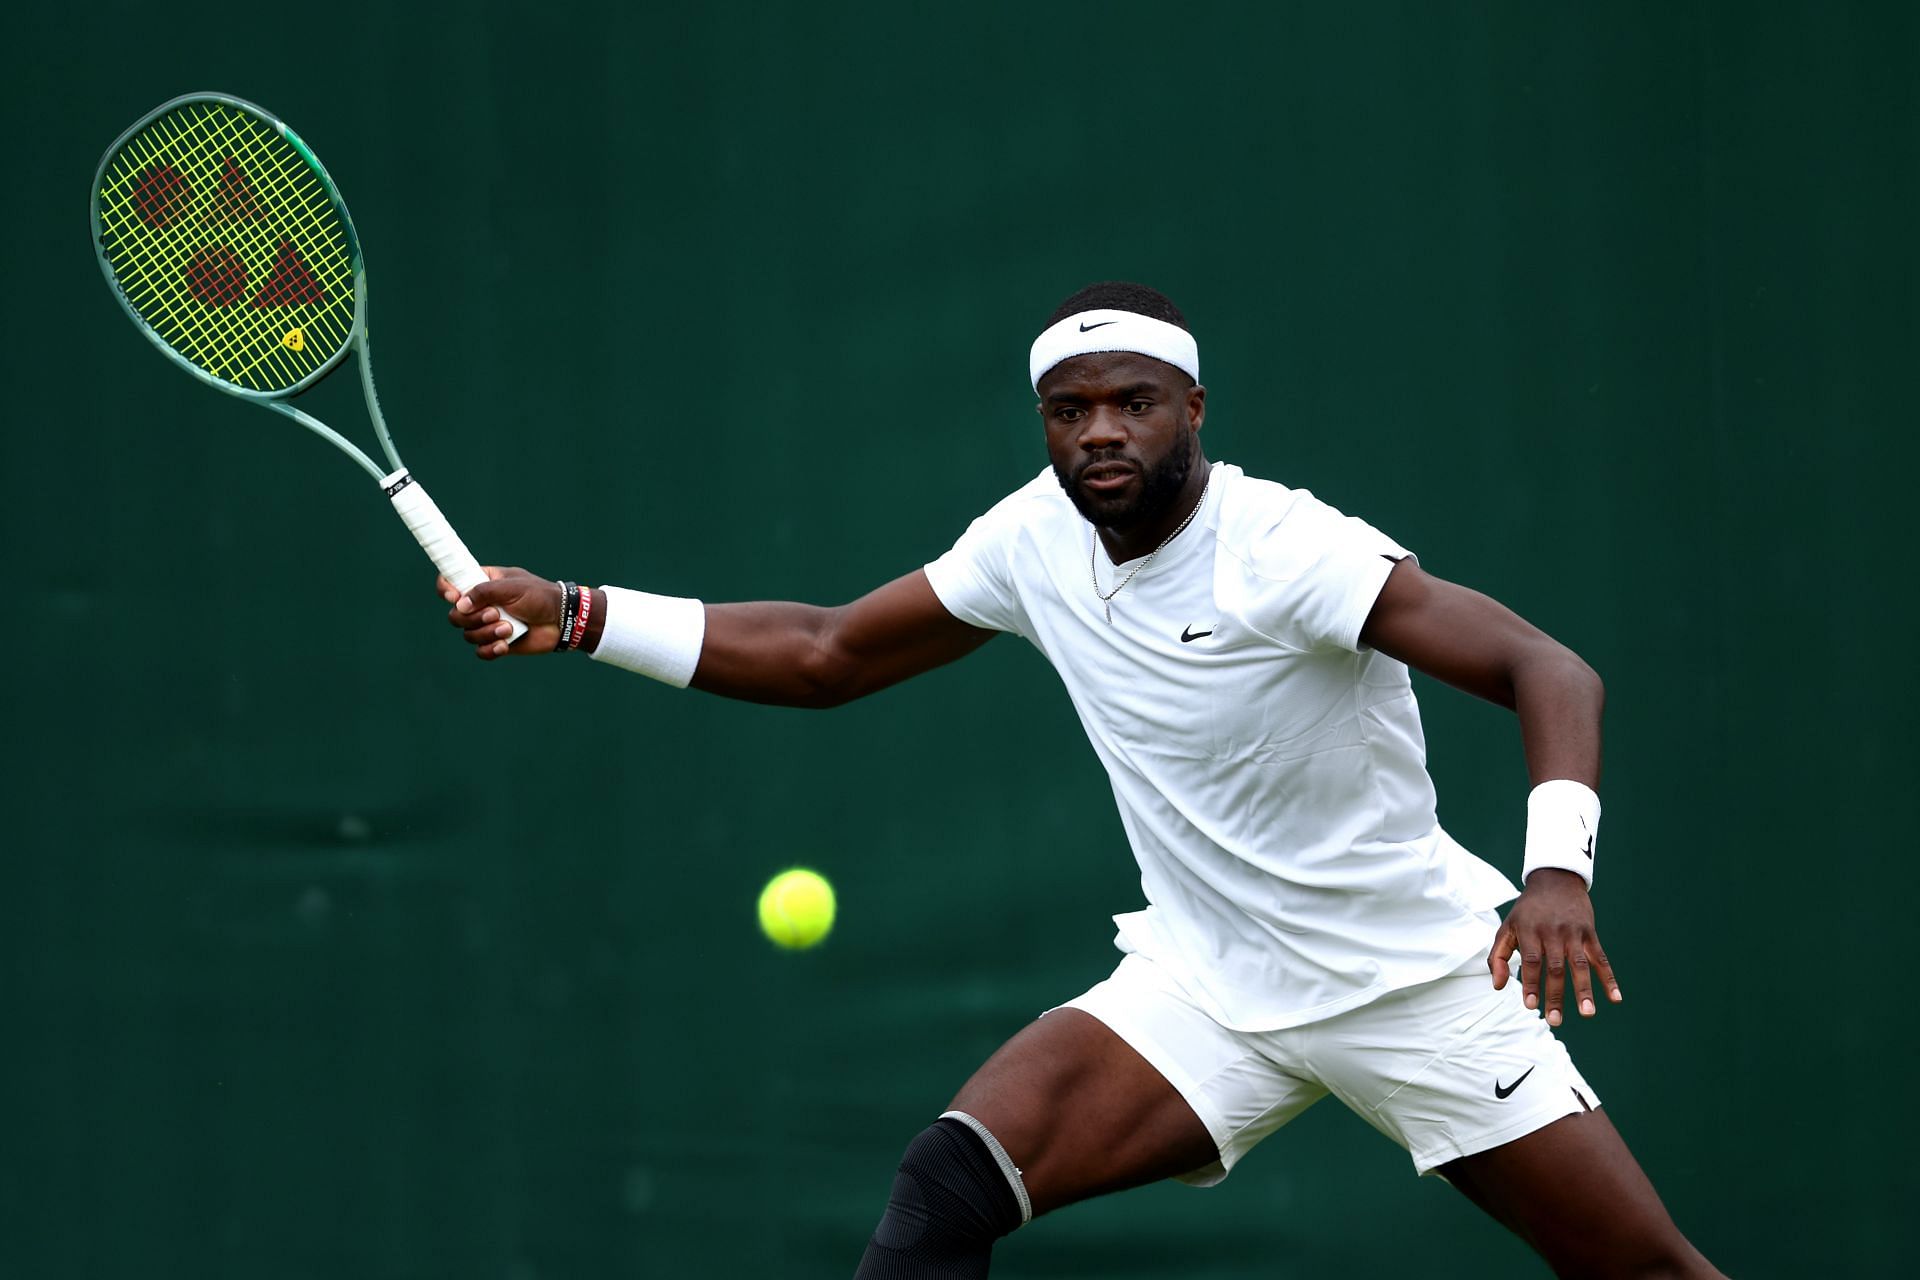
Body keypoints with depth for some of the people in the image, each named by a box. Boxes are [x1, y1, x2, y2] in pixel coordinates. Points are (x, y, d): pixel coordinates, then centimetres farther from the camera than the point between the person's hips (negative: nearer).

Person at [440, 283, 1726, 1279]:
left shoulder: (1284, 548, -22)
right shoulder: (1039, 534, -3)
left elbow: (1550, 671, -28)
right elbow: (827, 655, 9)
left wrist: (1558, 869, -45)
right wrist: (576, 616, 2)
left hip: (1420, 979, -4)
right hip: (1208, 985, 4)